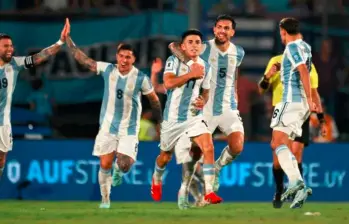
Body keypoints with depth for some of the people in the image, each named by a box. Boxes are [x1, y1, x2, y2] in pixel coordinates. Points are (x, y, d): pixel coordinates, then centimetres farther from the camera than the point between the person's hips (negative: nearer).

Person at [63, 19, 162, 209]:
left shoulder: (141, 78, -10)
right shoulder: (107, 70, -5)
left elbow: (154, 100, 3)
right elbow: (82, 59, -2)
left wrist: (160, 121, 8)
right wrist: (67, 39, -6)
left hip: (129, 129, -2)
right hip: (107, 127, 2)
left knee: (124, 165, -14)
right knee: (105, 164, -1)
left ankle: (118, 171, 25)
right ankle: (105, 199, 18)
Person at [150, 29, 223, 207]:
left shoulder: (205, 67, 4)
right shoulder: (174, 61, -10)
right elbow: (168, 83, -27)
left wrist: (203, 101, -4)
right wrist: (192, 74, -26)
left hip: (194, 117, 3)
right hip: (173, 117, -3)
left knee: (208, 148, -20)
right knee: (166, 156, 15)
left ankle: (209, 192, -20)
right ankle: (156, 180, 48)